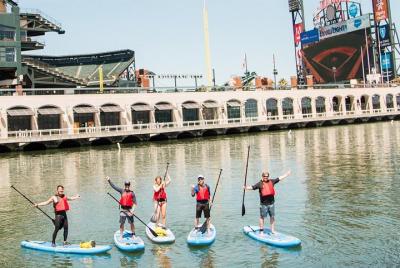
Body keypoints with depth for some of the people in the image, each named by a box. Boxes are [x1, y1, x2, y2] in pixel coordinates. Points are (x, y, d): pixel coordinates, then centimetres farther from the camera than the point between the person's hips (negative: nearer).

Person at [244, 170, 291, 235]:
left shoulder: (271, 181, 7)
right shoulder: (259, 184, -6)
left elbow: (280, 178, 14)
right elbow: (252, 187, -14)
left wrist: (287, 174, 18)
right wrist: (246, 187, -32)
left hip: (271, 202, 4)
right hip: (263, 203, -4)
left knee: (272, 216, 13)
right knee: (262, 217, 3)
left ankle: (272, 230, 25)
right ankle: (261, 231, 12)